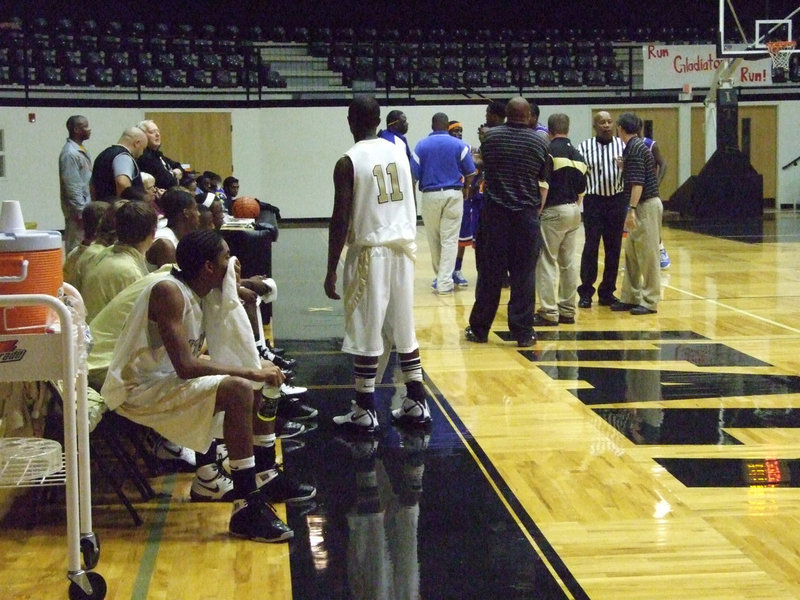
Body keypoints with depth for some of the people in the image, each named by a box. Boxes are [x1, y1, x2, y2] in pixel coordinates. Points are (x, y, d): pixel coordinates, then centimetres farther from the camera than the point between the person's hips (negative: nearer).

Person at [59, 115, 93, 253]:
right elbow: (72, 187, -20)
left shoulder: (81, 150, 14)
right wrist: (81, 212, -20)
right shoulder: (70, 153, -16)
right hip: (78, 211, -9)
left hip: (85, 209, 9)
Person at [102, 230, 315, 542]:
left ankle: (266, 477, 21)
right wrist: (251, 372, -25)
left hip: (164, 379, 10)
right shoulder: (168, 292, -21)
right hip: (138, 392, -10)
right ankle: (246, 508, -28)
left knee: (263, 377, 12)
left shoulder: (195, 293, 9)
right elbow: (186, 366, -29)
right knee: (239, 390, -29)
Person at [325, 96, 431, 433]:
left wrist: (331, 271, -8)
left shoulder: (348, 162, -11)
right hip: (403, 247, 6)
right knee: (404, 330, 13)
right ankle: (416, 404, 17)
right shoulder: (399, 152, 7)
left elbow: (340, 220, -13)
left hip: (370, 251, -6)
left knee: (366, 335, 1)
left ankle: (365, 412, 7)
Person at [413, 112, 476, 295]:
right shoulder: (459, 145, -1)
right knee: (450, 240, 1)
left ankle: (441, 278, 26)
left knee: (434, 240, 14)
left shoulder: (422, 145, -1)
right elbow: (470, 173, 1)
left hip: (430, 195, 1)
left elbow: (414, 174, -4)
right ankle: (444, 281, -5)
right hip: (453, 194, 0)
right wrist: (465, 189, 19)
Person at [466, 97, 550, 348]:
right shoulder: (539, 142, 0)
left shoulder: (490, 137, 1)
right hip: (527, 213, 0)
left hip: (494, 212, 1)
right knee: (524, 275, 3)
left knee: (489, 273, 6)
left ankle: (479, 329, 12)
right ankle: (523, 332, 4)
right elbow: (543, 183, 6)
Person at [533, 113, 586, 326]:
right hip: (573, 212, 7)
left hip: (553, 211, -7)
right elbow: (581, 189, 16)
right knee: (568, 263, 11)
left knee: (547, 262, -4)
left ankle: (549, 312, -6)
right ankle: (568, 310, 15)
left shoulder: (549, 151, -11)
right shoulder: (578, 155, 12)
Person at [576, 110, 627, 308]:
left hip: (617, 201, 2)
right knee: (591, 247, -2)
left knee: (614, 248, 6)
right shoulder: (585, 146, 1)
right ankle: (585, 292, 4)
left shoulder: (621, 145, 6)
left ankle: (607, 292, 15)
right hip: (593, 201, -2)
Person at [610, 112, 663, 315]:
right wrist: (625, 166, 26)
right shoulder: (635, 147, 14)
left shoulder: (634, 149, -16)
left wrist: (631, 209, -24)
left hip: (646, 206, -10)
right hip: (641, 206, 10)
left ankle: (650, 301, -1)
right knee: (631, 253, 13)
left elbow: (637, 183, -22)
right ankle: (630, 297, 19)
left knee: (647, 254, -5)